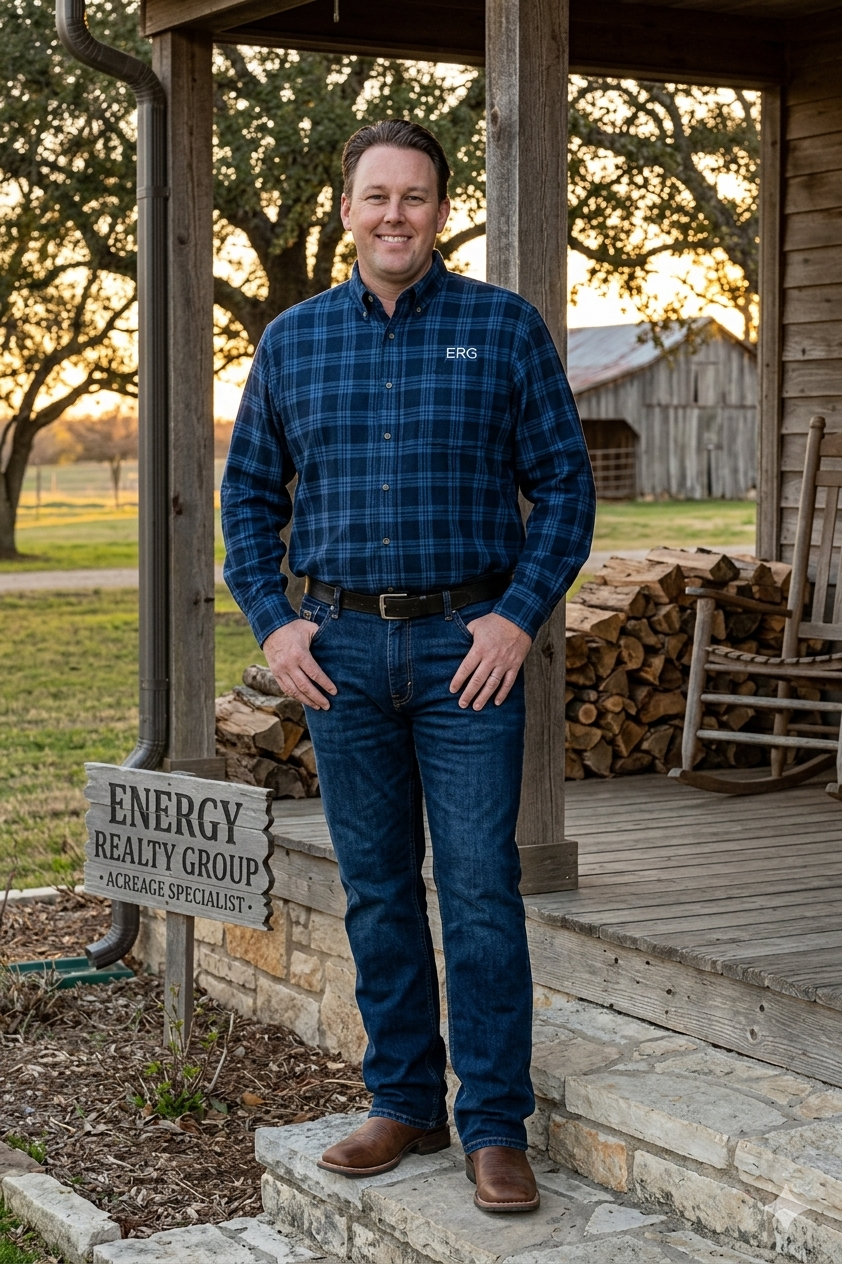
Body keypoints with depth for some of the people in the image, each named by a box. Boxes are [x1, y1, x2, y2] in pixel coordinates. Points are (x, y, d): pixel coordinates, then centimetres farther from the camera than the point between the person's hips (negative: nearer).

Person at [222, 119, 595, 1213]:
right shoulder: (292, 339, 9)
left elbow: (564, 482, 1)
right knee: (377, 890, 9)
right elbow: (249, 490, 14)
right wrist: (271, 620, 2)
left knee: (480, 887, -4)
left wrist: (519, 615, -10)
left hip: (468, 643, -3)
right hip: (340, 647, 3)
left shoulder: (505, 327, 1)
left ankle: (495, 1125, 5)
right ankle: (404, 1103, 21)